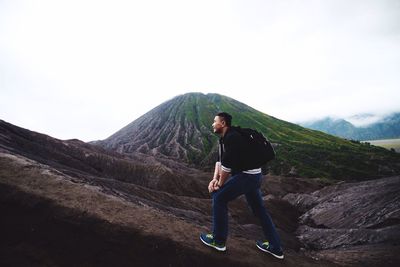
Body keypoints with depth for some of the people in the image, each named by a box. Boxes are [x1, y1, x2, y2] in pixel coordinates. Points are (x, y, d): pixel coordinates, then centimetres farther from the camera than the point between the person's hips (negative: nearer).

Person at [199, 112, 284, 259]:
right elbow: (219, 160, 11)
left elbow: (226, 165, -21)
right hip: (254, 175, 10)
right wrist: (214, 179, -2)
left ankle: (219, 240, 11)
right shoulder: (224, 138, 12)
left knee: (219, 198, -3)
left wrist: (220, 184, -7)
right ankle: (275, 247, 32)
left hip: (246, 175, -10)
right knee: (259, 209, 18)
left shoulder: (231, 137, -20)